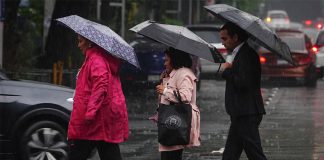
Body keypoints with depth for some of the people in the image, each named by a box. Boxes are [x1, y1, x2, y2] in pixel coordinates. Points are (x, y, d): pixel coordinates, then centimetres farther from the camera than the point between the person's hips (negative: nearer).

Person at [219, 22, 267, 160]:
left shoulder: (246, 54, -15)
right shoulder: (239, 53, 16)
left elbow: (242, 83, -25)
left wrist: (226, 71, -12)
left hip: (247, 115, -11)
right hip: (241, 114, 11)